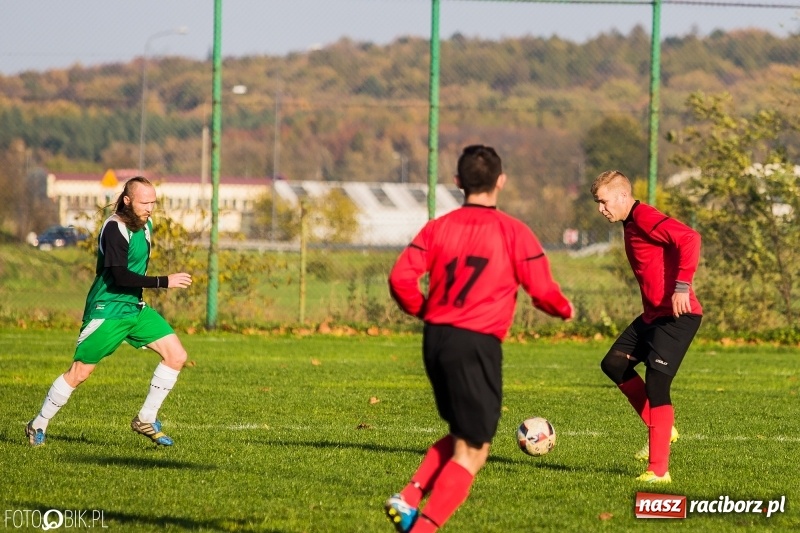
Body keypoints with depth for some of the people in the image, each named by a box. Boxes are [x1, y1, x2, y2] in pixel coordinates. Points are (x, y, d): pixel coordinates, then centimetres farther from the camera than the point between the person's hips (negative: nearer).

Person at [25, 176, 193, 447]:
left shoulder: (144, 225, 7)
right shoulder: (114, 229, -20)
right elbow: (120, 276, -29)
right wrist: (165, 282, -29)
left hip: (135, 308, 8)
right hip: (107, 311, -8)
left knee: (176, 356, -3)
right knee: (79, 372, -4)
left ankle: (146, 420, 6)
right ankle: (38, 426, 14)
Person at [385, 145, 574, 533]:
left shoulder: (438, 228, 6)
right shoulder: (514, 233, -4)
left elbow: (401, 278, -2)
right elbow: (543, 292, -4)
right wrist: (565, 310, 18)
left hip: (436, 339, 6)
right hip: (478, 344, -6)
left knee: (461, 436, 24)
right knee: (471, 453, 1)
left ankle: (409, 498, 6)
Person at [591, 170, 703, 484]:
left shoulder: (646, 219, -16)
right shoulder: (631, 225, 15)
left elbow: (689, 238, -29)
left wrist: (682, 287, -30)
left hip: (677, 316, -11)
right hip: (653, 315, 11)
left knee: (656, 384, -13)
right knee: (614, 363, 9)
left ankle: (659, 470, -9)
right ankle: (662, 429, 17)